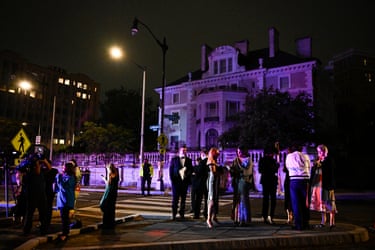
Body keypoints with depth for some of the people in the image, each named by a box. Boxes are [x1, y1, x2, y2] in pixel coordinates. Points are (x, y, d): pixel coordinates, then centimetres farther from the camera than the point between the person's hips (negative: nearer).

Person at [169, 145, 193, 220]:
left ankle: (182, 213, 15)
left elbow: (190, 170, 11)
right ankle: (174, 214, 5)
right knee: (175, 199, -2)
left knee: (183, 199, 7)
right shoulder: (174, 159, 5)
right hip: (176, 181, -2)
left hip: (185, 181, 2)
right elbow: (171, 170, 3)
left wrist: (188, 180, -1)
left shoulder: (189, 160, 11)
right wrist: (172, 179, -5)